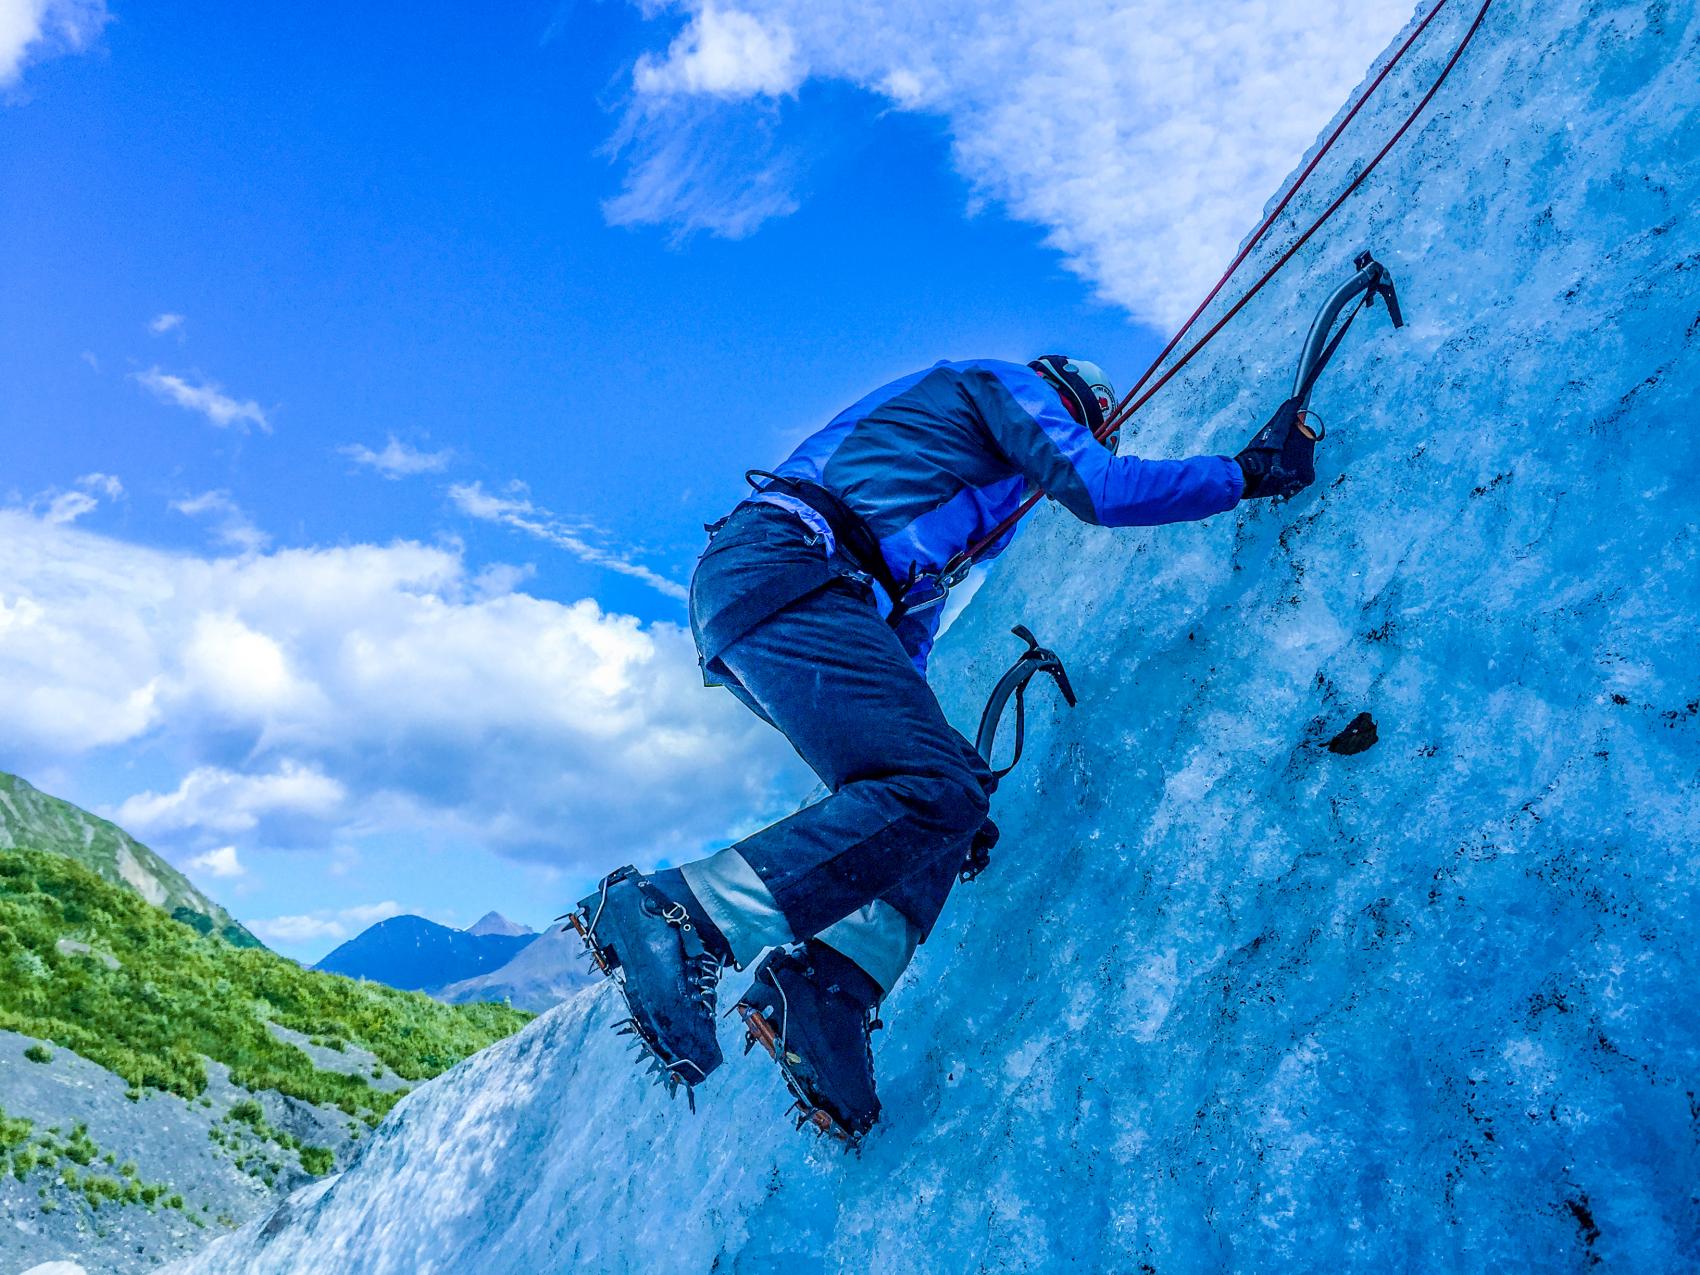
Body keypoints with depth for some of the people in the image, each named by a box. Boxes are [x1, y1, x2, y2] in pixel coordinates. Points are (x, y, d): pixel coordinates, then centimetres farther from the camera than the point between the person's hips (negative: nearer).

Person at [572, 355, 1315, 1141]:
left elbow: (908, 626, 35)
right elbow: (1099, 489, -4)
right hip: (778, 568, -10)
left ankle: (828, 986, -13)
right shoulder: (1005, 383, 14)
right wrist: (1246, 473, 8)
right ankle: (668, 915, -26)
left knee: (950, 788, 3)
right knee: (938, 788, -21)